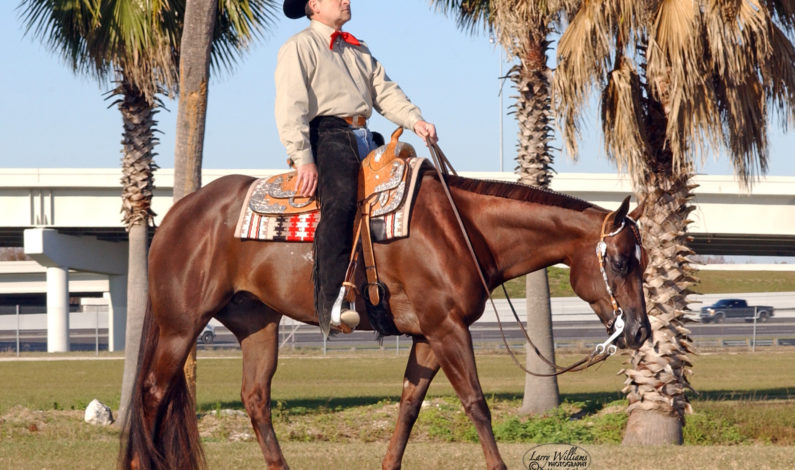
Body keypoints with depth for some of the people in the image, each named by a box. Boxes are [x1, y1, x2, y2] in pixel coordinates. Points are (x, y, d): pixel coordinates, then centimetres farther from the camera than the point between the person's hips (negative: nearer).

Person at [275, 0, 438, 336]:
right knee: (340, 202, -30)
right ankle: (330, 303, -42)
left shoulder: (359, 52, 29)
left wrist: (415, 120, -1)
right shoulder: (299, 47, 5)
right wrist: (303, 159, -17)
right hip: (326, 134, -8)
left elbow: (385, 92, 19)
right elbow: (290, 107, -6)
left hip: (363, 140, 8)